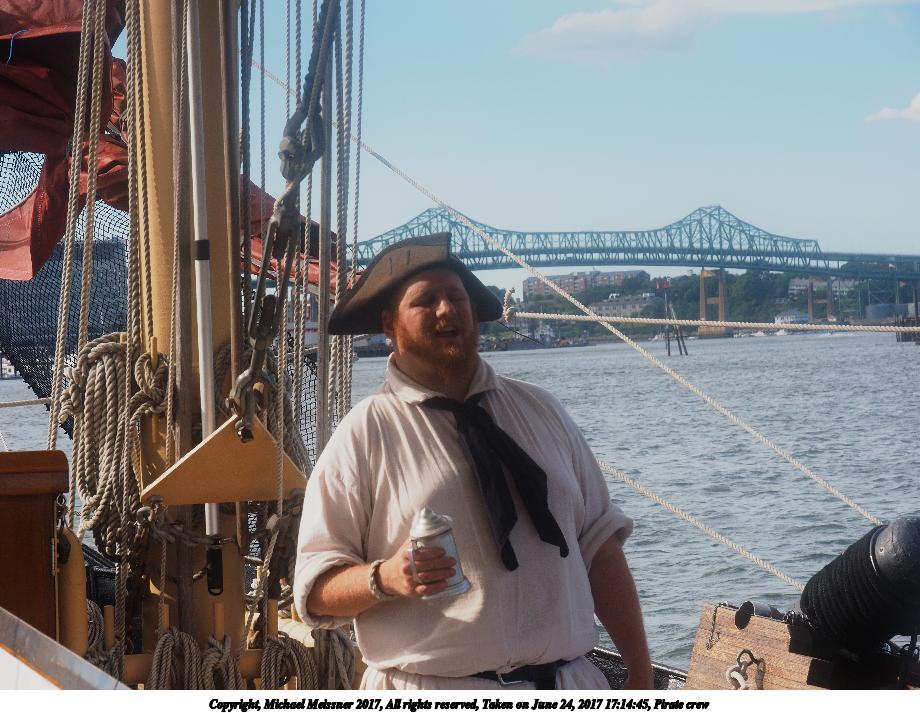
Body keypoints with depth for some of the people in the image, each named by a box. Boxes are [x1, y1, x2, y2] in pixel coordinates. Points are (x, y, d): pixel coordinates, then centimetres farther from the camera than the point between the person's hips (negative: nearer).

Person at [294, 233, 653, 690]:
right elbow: (315, 590, -5)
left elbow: (599, 542, 8)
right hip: (433, 688, -3)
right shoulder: (364, 435, -3)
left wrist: (641, 674, 4)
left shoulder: (540, 411, 10)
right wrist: (386, 578, -25)